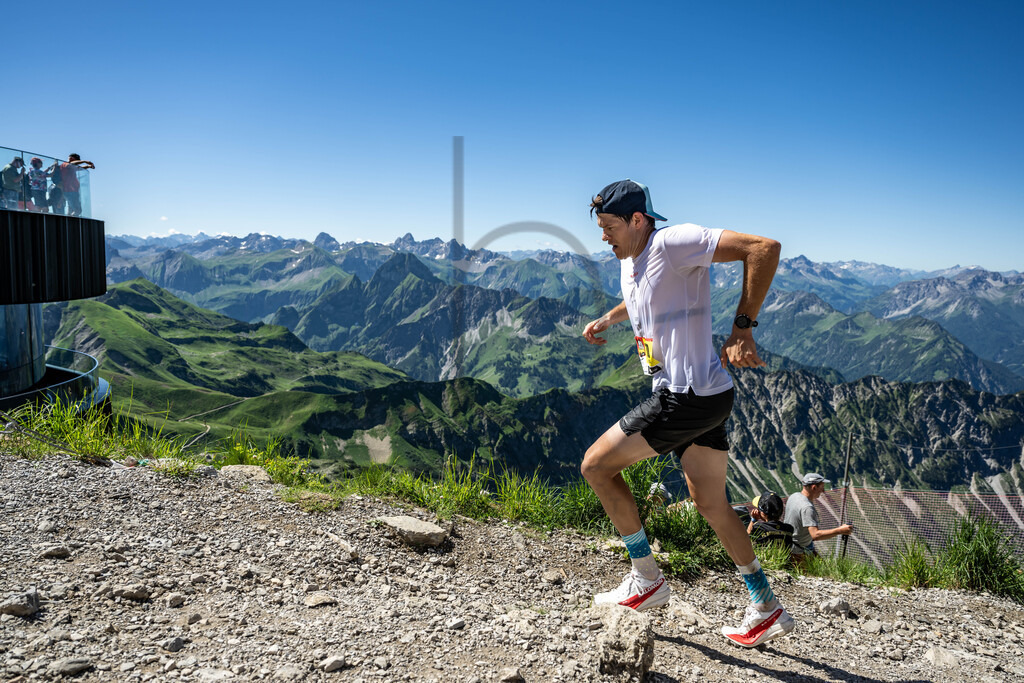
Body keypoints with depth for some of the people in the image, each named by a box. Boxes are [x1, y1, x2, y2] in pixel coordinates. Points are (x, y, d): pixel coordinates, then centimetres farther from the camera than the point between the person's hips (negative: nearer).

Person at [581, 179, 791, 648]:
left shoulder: (674, 242, -15)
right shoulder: (630, 260, 14)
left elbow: (765, 248, -22)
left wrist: (742, 327, -24)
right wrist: (606, 320, 26)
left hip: (690, 396, -10)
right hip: (704, 398, 10)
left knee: (596, 465, -2)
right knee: (711, 504, 16)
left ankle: (647, 579, 10)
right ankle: (766, 610, 29)